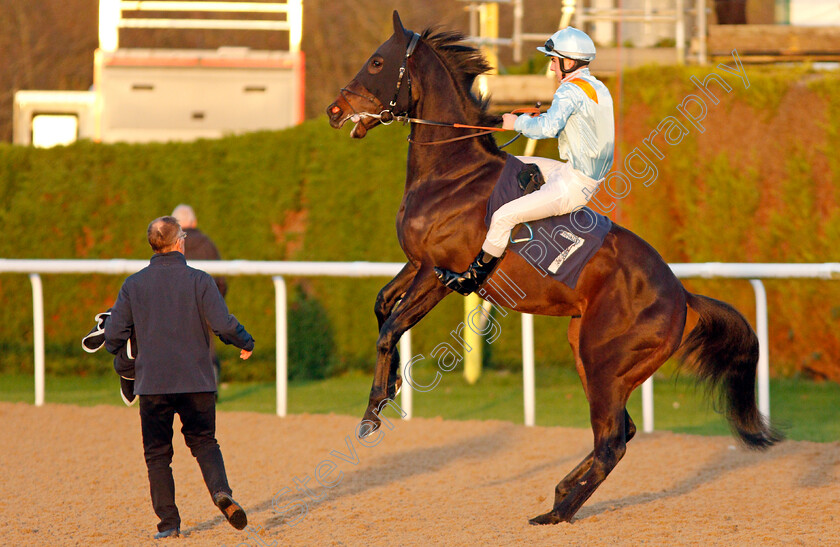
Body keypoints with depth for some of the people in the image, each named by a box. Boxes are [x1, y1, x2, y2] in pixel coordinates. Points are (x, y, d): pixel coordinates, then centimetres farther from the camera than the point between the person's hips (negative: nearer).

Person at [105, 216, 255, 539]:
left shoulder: (133, 285, 0)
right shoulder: (199, 280, -4)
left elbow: (114, 335, 0)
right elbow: (223, 324, -11)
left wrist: (114, 348, 23)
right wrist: (246, 343, 9)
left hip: (152, 382, 0)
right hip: (196, 380, 0)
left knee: (157, 453, 9)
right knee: (204, 441, 16)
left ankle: (168, 523, 3)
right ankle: (221, 492, -11)